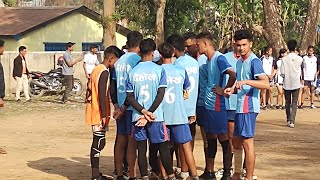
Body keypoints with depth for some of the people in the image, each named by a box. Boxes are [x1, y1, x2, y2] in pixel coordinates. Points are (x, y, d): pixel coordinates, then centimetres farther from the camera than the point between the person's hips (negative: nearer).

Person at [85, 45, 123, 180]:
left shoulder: (96, 69, 14)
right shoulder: (105, 72, -15)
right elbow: (102, 95, -21)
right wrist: (104, 116, -19)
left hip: (94, 112, 10)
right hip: (99, 114, -10)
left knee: (98, 143, 14)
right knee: (98, 143, -6)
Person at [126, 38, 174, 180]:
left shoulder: (133, 72, 2)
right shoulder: (159, 70, -5)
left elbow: (130, 97, -2)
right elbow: (161, 94, -10)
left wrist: (143, 112, -7)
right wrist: (149, 113, -8)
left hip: (137, 117, 2)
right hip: (156, 116, -2)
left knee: (141, 148, 6)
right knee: (163, 147, 8)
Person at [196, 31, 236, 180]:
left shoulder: (219, 58, -16)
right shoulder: (209, 60, 12)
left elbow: (232, 75, -28)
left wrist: (224, 90, -18)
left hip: (217, 105, -9)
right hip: (209, 104, 9)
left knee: (222, 137, -3)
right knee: (210, 136, 15)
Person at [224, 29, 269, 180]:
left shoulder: (254, 61, -13)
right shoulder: (239, 62, 15)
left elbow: (266, 84, -25)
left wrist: (245, 81, -33)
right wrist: (232, 90, 4)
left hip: (249, 107, -9)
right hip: (239, 107, 10)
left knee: (247, 142, -6)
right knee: (236, 141, 16)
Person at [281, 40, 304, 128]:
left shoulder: (284, 59, -9)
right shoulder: (300, 59, -7)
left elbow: (282, 73, -8)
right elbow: (302, 71, 3)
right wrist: (302, 79, 21)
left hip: (287, 83, 0)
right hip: (296, 83, 0)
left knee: (288, 102, 14)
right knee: (294, 102, 1)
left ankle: (288, 120, 21)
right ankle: (292, 121, -11)